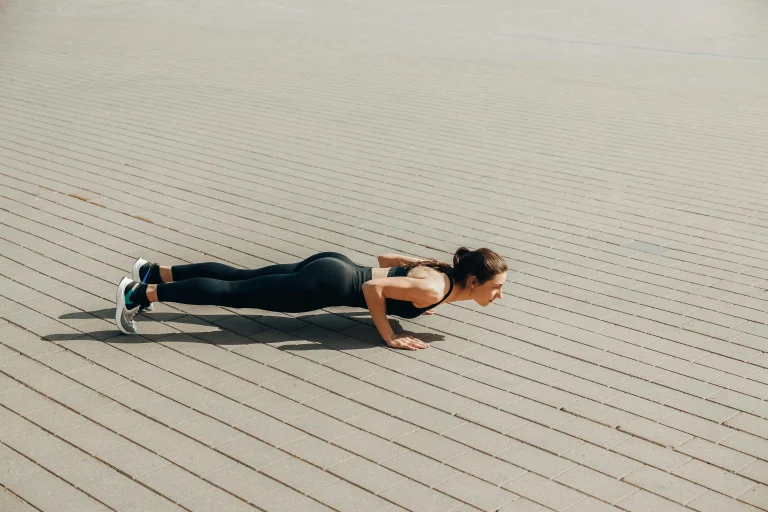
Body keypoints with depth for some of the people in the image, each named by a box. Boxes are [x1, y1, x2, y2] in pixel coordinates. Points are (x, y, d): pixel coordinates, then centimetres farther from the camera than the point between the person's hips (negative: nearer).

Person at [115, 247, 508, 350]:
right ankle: (139, 294, -1)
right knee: (233, 292, -5)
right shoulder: (434, 289, -18)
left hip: (331, 266, 8)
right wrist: (389, 337, -19)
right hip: (328, 283, -8)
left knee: (240, 277, 15)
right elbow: (373, 286, -27)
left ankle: (155, 272, 23)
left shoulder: (438, 270, 9)